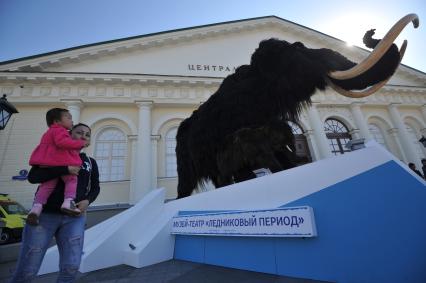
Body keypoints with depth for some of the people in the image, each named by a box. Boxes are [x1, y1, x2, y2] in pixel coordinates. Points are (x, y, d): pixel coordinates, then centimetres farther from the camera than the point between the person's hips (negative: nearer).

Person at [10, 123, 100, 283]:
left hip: (74, 218, 2)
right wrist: (66, 169, -19)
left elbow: (95, 188, 16)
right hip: (45, 215, -1)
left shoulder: (90, 163, 12)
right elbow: (33, 177, -8)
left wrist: (87, 201, -5)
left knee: (71, 268, -5)